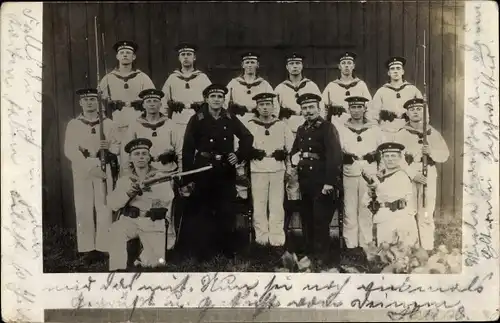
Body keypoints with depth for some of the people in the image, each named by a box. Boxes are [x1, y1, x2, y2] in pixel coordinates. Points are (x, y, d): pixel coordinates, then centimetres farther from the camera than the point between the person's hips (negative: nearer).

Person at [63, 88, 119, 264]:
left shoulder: (108, 123, 8)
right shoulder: (73, 125, 4)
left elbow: (118, 146, 8)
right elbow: (69, 151, -7)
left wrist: (109, 146, -16)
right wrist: (90, 167, -17)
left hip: (104, 169, 1)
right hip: (82, 170, 0)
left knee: (104, 207, -2)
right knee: (84, 209, -1)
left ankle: (103, 247, 4)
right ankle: (87, 248, 4)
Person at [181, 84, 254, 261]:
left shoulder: (230, 119, 4)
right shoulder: (196, 119, -5)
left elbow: (248, 137, 16)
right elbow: (187, 150, -7)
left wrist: (239, 155, 1)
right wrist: (187, 179, -10)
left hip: (226, 170, 2)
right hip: (203, 170, -2)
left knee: (226, 212, 9)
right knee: (201, 212, 5)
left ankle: (227, 249, 23)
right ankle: (202, 251, 18)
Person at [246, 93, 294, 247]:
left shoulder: (282, 125, 11)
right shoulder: (250, 126, 6)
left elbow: (291, 147, 12)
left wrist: (283, 154, -5)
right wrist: (253, 153, -11)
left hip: (278, 169, 1)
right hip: (257, 170, -1)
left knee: (277, 205, 1)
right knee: (259, 205, 0)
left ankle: (277, 238, 6)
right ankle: (261, 237, 9)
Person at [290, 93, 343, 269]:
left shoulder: (328, 128, -7)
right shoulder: (301, 130, 16)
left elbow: (334, 155, -16)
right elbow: (294, 150, 25)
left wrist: (330, 181, -22)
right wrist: (294, 157, -1)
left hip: (321, 181, -7)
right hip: (304, 181, 7)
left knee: (321, 219, -3)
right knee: (306, 218, 12)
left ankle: (322, 255, 9)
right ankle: (309, 253, 24)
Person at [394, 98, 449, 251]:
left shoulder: (433, 133, 11)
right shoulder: (401, 134, 3)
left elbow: (445, 154, 8)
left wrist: (431, 152, -13)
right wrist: (413, 174, -17)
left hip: (429, 176, 2)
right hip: (407, 177, -1)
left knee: (426, 216, 1)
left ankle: (428, 249, 6)